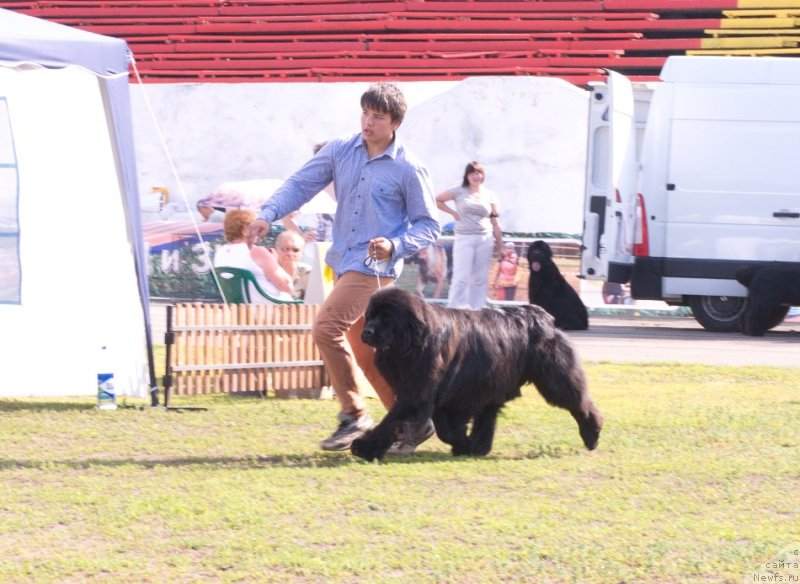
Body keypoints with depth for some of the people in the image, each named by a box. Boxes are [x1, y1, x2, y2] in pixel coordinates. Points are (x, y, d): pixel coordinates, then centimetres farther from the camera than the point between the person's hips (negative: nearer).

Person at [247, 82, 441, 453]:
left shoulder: (409, 170, -8)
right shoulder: (341, 151, 6)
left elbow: (428, 227, -2)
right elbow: (301, 183, 4)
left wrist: (395, 246, -19)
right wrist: (269, 214, -12)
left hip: (374, 266, -7)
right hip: (344, 263, 7)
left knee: (326, 329, -20)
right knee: (364, 352, 12)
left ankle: (354, 416, -8)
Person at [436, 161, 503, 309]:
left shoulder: (490, 195, 8)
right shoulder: (459, 191, 2)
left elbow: (495, 222, 8)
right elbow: (437, 201, 9)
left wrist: (500, 245, 4)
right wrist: (453, 212, 0)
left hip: (484, 240, 3)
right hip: (464, 238, -3)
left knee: (480, 279, 4)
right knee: (461, 277, -9)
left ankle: (476, 310, 8)